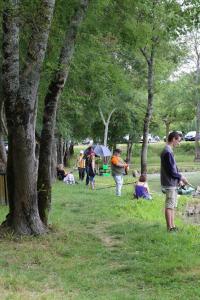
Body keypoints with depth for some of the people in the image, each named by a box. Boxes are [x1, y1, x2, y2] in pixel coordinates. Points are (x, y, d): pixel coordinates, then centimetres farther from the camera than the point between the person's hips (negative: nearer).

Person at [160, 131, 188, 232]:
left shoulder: (168, 151, 12)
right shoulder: (168, 152, -20)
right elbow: (172, 172, -20)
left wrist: (179, 180, 11)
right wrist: (181, 177, -6)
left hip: (172, 183, 10)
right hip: (170, 184, -10)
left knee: (172, 206, 14)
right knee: (169, 206, -3)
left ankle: (172, 226, 21)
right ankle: (170, 227, 4)